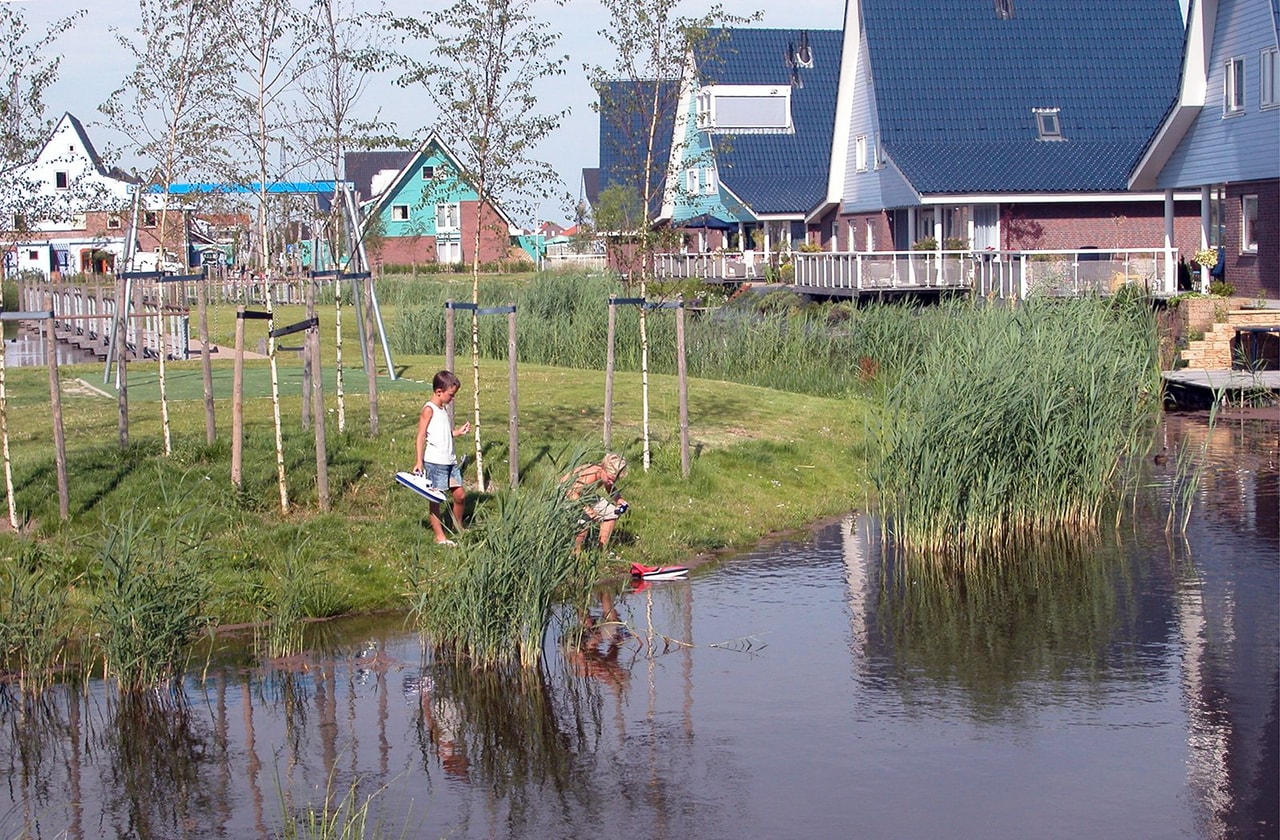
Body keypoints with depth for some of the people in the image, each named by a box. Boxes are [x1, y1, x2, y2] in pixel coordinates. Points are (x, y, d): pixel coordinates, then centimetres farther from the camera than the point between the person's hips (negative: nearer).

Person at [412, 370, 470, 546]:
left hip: (450, 461, 8)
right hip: (434, 462, -8)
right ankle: (439, 536, 5)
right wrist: (419, 461, -19)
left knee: (460, 495, 10)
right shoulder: (429, 410, -11)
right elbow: (421, 436, -14)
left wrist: (458, 431, 13)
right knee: (435, 499, 0)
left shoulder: (444, 409, 16)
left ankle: (458, 527, 31)